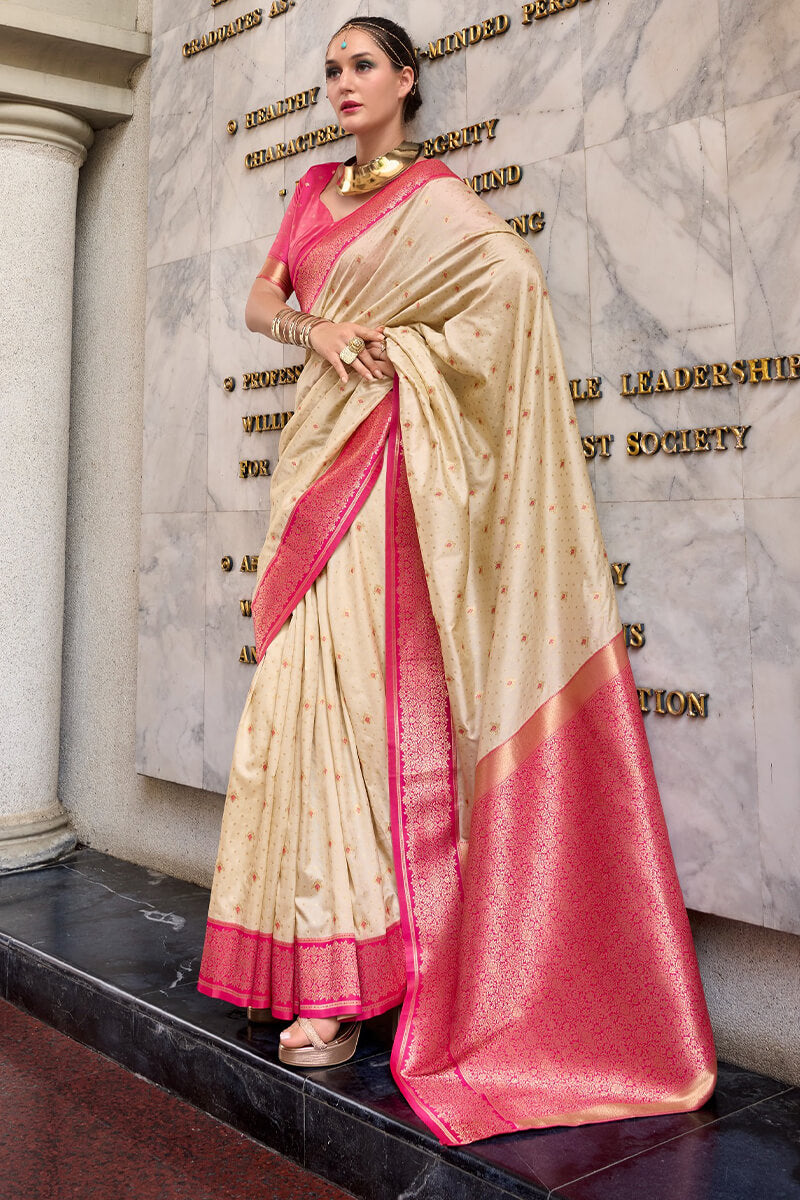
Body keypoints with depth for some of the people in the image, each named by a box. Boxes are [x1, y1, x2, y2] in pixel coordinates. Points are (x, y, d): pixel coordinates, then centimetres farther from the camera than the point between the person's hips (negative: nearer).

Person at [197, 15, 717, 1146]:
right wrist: (317, 327, -5)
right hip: (319, 445, 7)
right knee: (309, 680, 3)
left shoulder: (434, 196, 0)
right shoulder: (315, 189, 21)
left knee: (350, 683, -14)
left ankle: (349, 980, -8)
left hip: (384, 456, -7)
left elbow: (515, 278, -16)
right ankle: (315, 955, 12)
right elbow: (261, 300, 16)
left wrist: (399, 349, -8)